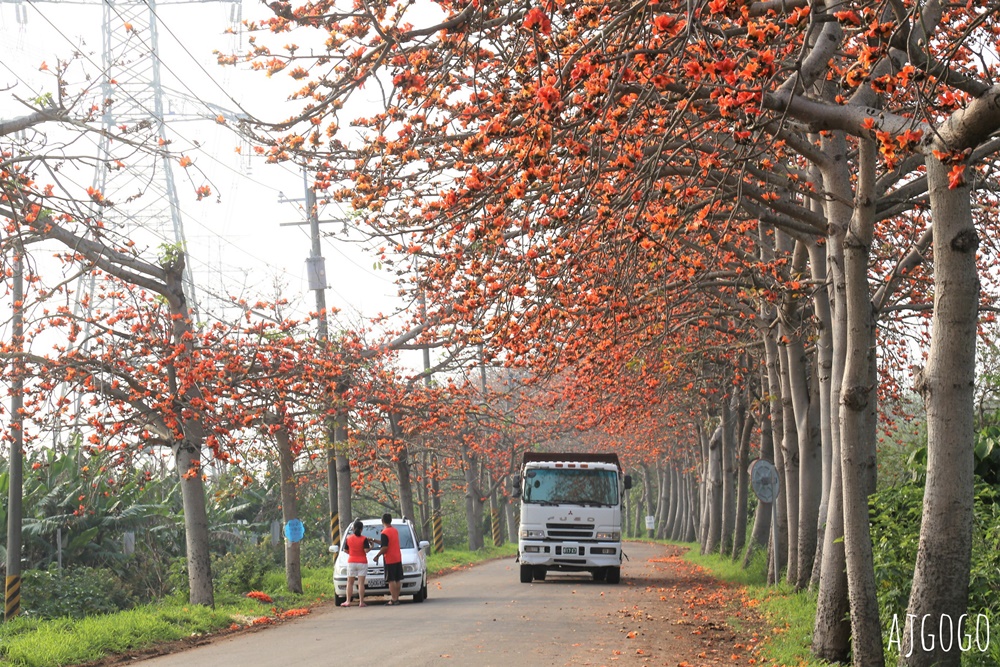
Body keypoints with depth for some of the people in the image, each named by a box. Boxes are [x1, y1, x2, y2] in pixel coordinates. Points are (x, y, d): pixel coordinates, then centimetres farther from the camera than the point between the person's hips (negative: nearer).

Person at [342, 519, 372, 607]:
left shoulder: (348, 538, 0)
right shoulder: (364, 539, -9)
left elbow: (346, 550, 4)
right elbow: (366, 550, -16)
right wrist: (371, 547, 2)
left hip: (351, 562, 2)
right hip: (362, 562, -2)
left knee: (350, 582, 9)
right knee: (361, 583, -2)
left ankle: (348, 601, 5)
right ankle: (361, 602, -4)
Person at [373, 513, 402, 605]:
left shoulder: (385, 533, -14)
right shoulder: (395, 531, 11)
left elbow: (385, 547, -20)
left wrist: (377, 556, -9)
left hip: (389, 559, -8)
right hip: (398, 558, 8)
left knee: (391, 580, -6)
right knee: (398, 580, 10)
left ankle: (394, 599, -9)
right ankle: (397, 598, 13)